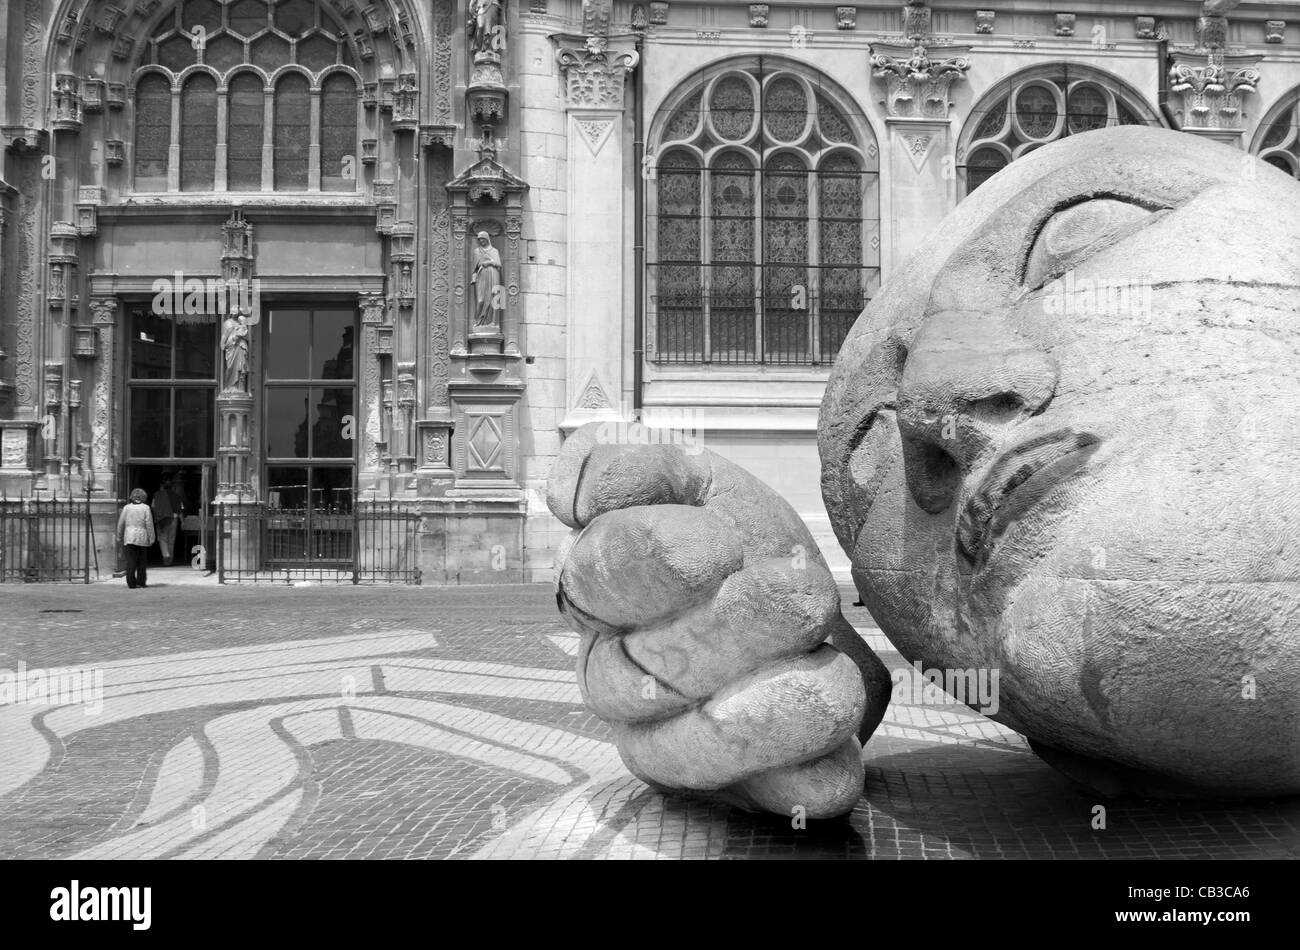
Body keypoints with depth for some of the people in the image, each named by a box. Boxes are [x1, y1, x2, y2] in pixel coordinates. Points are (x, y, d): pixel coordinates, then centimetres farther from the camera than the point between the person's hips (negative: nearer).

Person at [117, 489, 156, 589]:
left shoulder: (126, 507, 4)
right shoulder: (146, 508, -2)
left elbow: (121, 524, 7)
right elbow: (149, 524, -4)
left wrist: (119, 537, 15)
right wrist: (151, 539, 1)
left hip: (129, 537, 1)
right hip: (142, 537, -1)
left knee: (130, 561, 2)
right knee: (141, 562, 9)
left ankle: (131, 583, -3)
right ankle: (141, 581, 12)